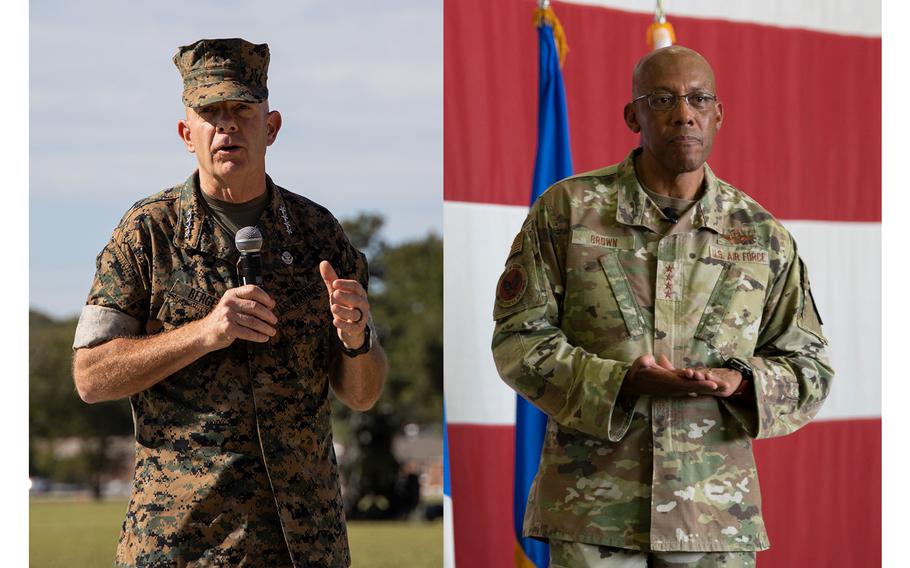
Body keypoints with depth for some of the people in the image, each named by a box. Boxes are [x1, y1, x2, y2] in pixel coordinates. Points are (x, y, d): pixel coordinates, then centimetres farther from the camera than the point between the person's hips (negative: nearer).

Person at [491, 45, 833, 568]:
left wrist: (742, 382, -12)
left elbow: (810, 367, 12)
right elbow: (520, 338, 0)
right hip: (592, 503, -2)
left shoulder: (763, 236, 8)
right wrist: (623, 382, -17)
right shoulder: (566, 210, 2)